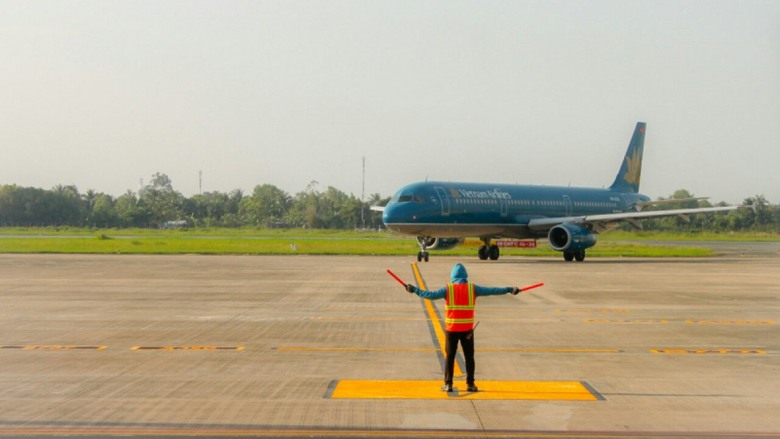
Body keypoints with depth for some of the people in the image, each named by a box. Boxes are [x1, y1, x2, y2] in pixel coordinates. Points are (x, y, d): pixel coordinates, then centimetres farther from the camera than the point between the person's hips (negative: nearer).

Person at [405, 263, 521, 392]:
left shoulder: (448, 289, -5)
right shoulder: (472, 288, -1)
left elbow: (431, 295, -12)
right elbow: (491, 290, 0)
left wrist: (415, 290, -4)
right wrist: (509, 289, 6)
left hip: (452, 329, -1)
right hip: (467, 329, 1)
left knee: (450, 356, 8)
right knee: (469, 356, 11)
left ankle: (448, 384, 7)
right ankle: (470, 384, 11)